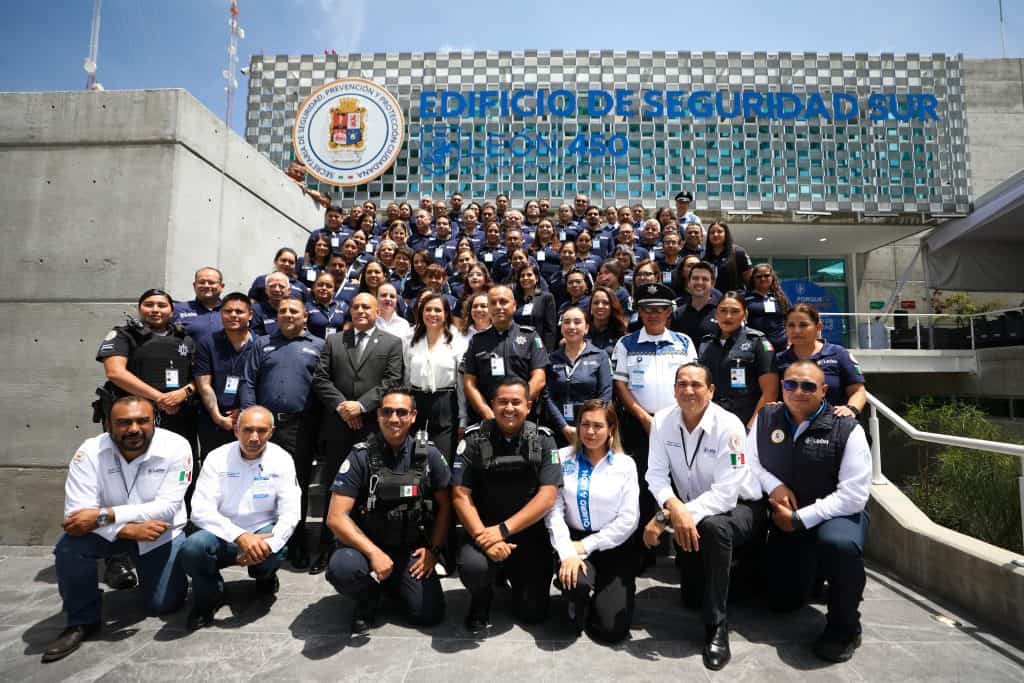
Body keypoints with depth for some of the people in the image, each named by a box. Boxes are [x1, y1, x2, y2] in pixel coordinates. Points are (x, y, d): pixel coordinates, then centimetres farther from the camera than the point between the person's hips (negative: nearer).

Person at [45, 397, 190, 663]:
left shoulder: (176, 447, -26)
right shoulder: (90, 452, -22)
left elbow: (167, 507, -29)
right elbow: (76, 514, -26)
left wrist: (104, 515, -36)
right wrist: (130, 530, -37)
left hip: (161, 534, -1)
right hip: (110, 531, 1)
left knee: (164, 604, -3)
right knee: (69, 547, -28)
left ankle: (141, 568, 31)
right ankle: (83, 621, -4)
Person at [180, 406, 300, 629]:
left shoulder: (281, 459, -10)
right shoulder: (217, 458, -9)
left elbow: (290, 513, -14)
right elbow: (201, 510, -18)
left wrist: (268, 543, -32)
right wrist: (240, 536, -31)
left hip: (263, 534, 0)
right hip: (224, 535, 0)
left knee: (274, 552, -32)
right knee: (192, 548, -31)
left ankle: (265, 576, 9)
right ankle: (209, 594, 3)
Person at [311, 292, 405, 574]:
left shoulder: (392, 344, 6)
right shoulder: (333, 341, 13)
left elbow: (391, 381, -4)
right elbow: (321, 379, 5)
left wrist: (361, 405, -13)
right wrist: (340, 405, -9)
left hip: (374, 427, -2)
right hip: (337, 427, 2)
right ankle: (327, 548, 20)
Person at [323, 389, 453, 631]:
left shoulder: (428, 454, -3)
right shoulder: (361, 456, -10)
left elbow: (445, 505, 6)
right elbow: (336, 517, -13)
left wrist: (434, 548, -4)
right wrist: (374, 553, -21)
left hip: (411, 552, 2)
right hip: (367, 547, -1)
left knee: (430, 614, -14)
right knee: (341, 567, -32)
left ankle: (392, 583, 18)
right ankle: (368, 598, 3)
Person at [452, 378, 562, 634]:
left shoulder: (543, 439, -5)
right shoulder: (474, 439, -7)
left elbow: (547, 497, -12)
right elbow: (460, 495, -9)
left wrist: (503, 530, -19)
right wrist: (482, 537, -22)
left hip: (528, 532, 1)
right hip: (483, 530, -1)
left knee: (533, 611, -4)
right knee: (472, 567, -31)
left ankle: (513, 576, 32)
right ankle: (481, 599, 7)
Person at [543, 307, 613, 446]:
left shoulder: (600, 356, 4)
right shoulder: (552, 358, 7)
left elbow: (605, 397, -3)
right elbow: (548, 397, 0)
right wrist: (565, 428, -10)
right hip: (558, 430, 1)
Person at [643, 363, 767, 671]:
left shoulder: (729, 426, -25)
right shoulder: (662, 420, -12)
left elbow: (725, 493, -31)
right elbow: (656, 473, -14)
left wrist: (665, 517, -37)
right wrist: (675, 508, -36)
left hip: (740, 508, -4)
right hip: (688, 511, 5)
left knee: (713, 526, -39)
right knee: (691, 598, 6)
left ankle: (717, 627, -23)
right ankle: (729, 570, 39)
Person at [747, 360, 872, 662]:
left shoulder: (847, 430, -16)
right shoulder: (766, 418, -3)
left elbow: (854, 495, -20)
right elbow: (750, 462, 6)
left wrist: (801, 519, -21)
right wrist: (774, 485, -14)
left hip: (836, 513, -4)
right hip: (785, 519, 4)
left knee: (840, 545, -41)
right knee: (784, 600, 6)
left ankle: (843, 628, -13)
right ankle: (813, 568, 41)